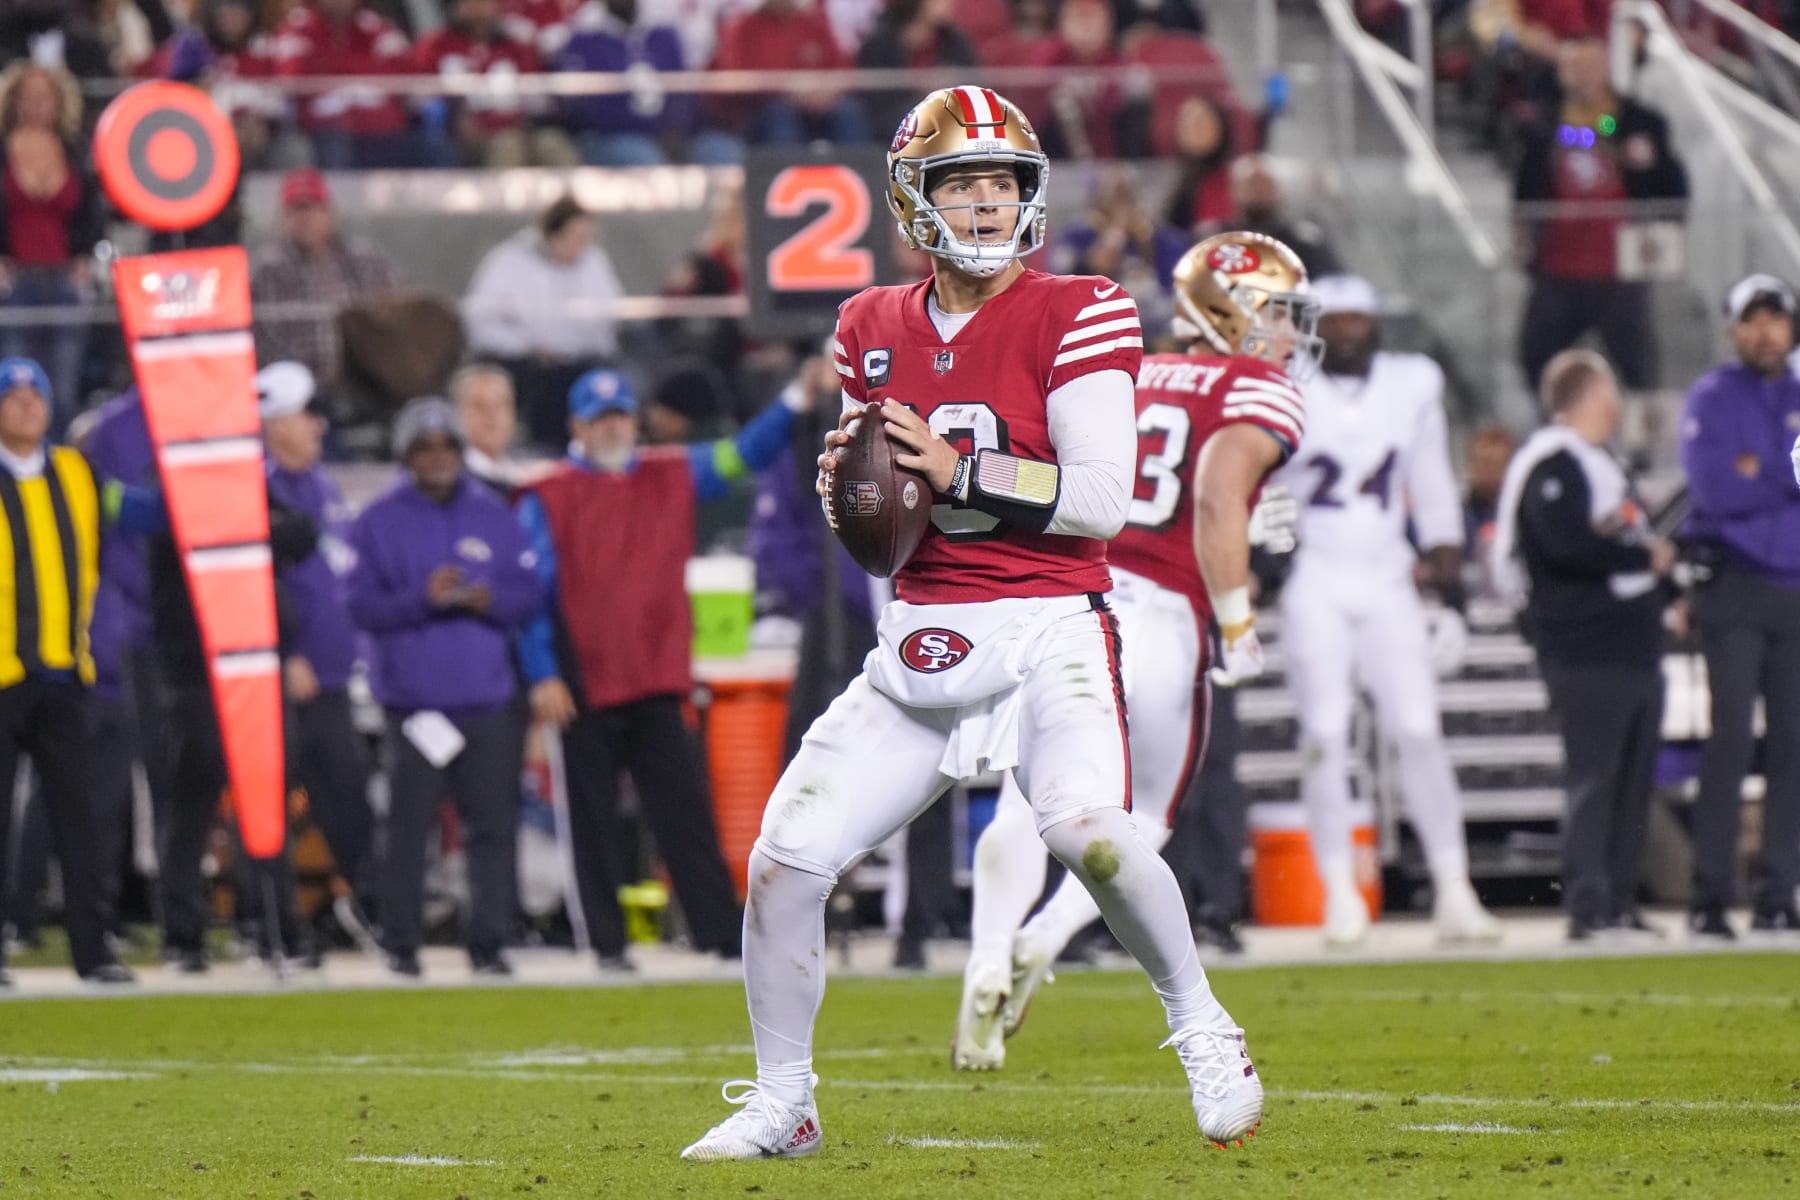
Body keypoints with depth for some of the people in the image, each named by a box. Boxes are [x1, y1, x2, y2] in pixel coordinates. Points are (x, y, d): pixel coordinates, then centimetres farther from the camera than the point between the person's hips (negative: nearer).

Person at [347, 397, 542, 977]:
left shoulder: (494, 516, 12)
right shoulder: (380, 522, 4)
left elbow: (528, 596, 9)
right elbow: (362, 605, -4)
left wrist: (489, 600, -11)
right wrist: (422, 598, -18)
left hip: (487, 698, 2)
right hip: (413, 699, -2)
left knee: (494, 824, -2)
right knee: (409, 825, -4)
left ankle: (490, 940, 3)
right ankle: (401, 943, 3)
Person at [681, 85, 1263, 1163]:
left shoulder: (1073, 317, -5)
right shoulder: (877, 331, 11)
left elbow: (1104, 501, -13)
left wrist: (959, 471, -18)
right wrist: (845, 482, 0)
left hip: (1049, 625, -5)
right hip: (922, 644, 5)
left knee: (1087, 828, -31)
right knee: (787, 854, -3)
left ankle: (1204, 1032, -7)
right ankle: (782, 1103, 15)